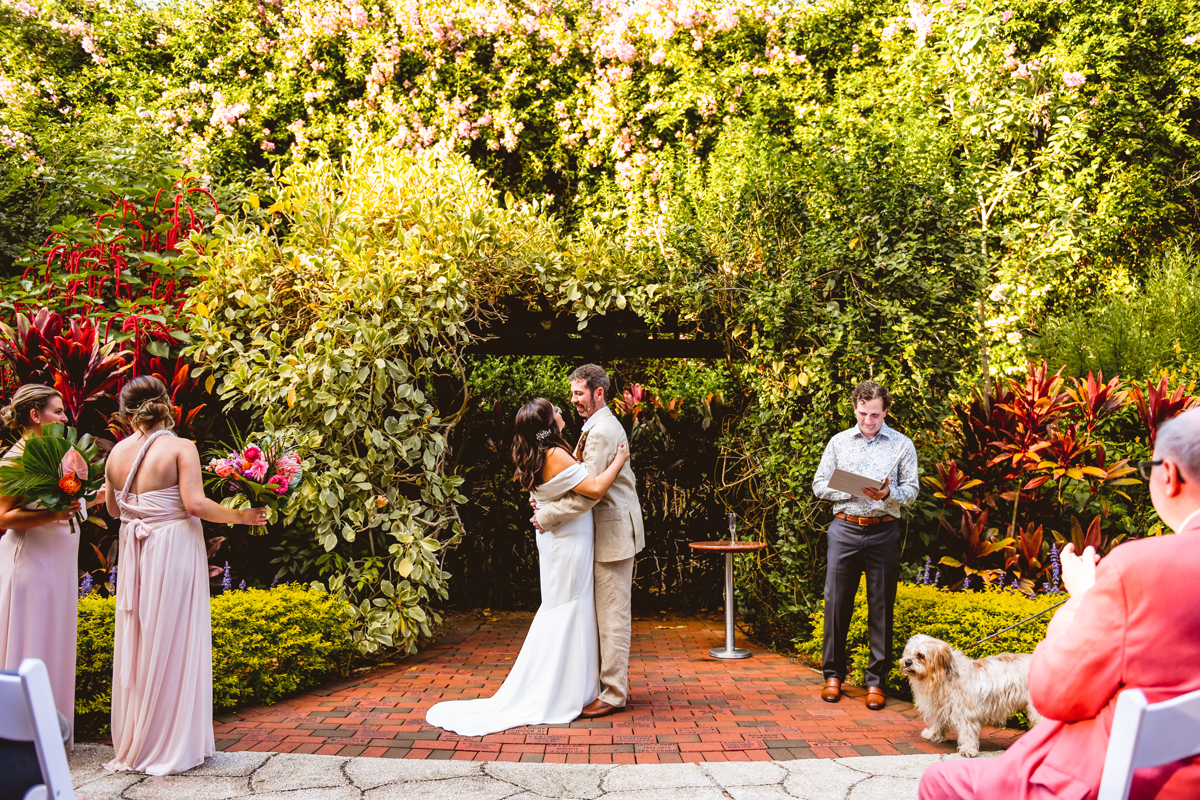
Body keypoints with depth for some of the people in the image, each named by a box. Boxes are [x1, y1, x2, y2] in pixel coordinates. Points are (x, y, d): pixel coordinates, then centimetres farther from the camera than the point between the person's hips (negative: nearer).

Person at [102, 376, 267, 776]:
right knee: (172, 644, 2)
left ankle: (131, 742, 25)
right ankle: (171, 745, 10)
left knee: (137, 641, 14)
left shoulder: (117, 453, 4)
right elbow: (195, 504, -18)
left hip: (134, 551, 5)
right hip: (174, 548, -5)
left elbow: (114, 509, 12)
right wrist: (240, 516, -8)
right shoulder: (181, 448, -11)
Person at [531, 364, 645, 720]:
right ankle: (613, 682, 25)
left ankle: (613, 693, 4)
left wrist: (547, 515, -17)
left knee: (613, 615, -4)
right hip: (609, 530, 11)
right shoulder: (604, 425, 16)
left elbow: (589, 492, -25)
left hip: (613, 532, -11)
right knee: (609, 613, 16)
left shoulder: (600, 432, -19)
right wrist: (548, 499, 3)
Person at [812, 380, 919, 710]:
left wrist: (888, 494, -18)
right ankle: (833, 675, 14)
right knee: (837, 601, 2)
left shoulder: (902, 445, 6)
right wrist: (850, 491, -9)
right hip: (845, 528, 1)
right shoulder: (838, 442, 10)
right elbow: (819, 484, 9)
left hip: (883, 531, -1)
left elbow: (911, 490, 2)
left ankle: (876, 681, 12)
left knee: (881, 606, 2)